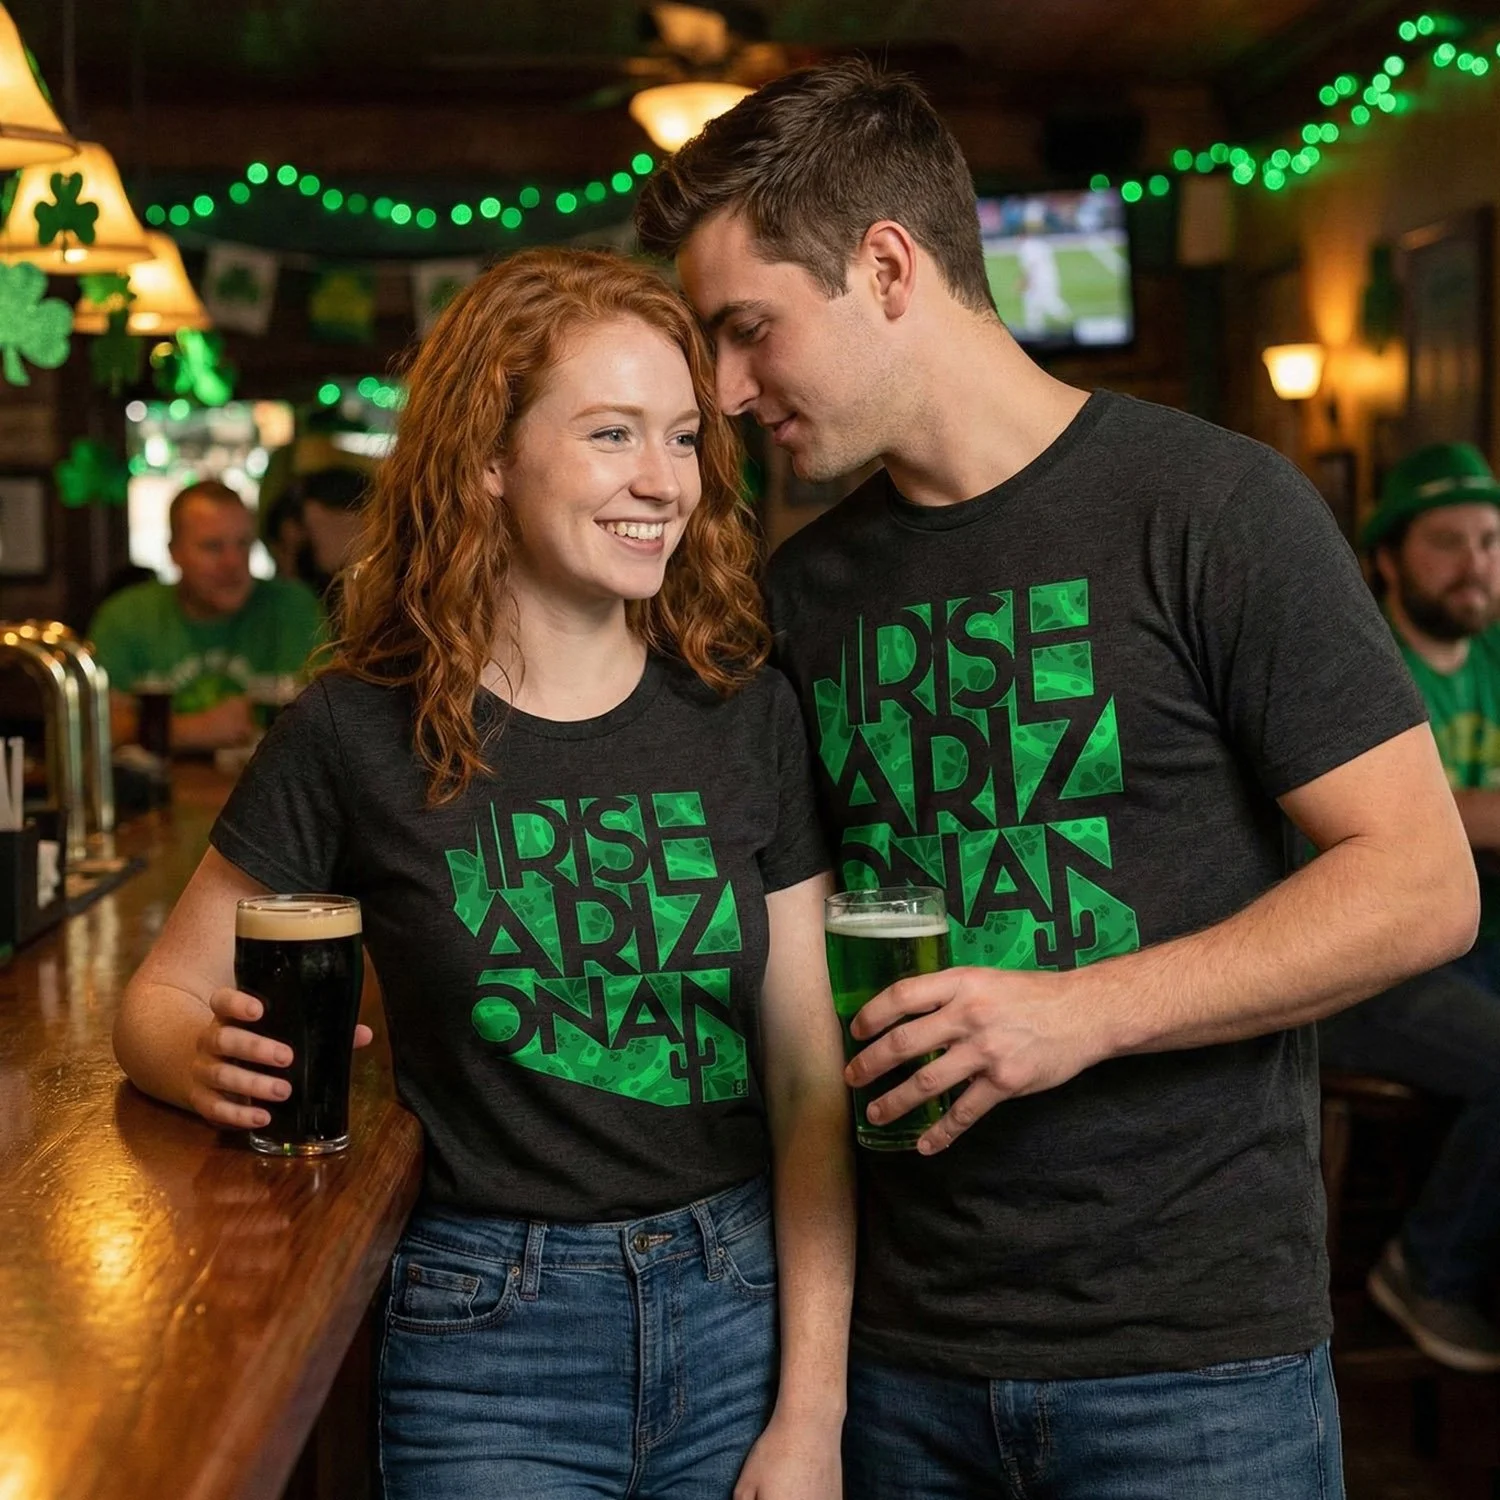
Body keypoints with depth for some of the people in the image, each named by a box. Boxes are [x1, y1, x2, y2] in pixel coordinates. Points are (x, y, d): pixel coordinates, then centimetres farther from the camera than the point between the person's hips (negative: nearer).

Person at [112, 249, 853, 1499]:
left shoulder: (747, 717, -2)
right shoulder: (362, 734, -6)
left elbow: (809, 1080, -2)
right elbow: (160, 997, 4)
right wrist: (210, 1061, -20)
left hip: (745, 1312, 2)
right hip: (490, 1346, -2)